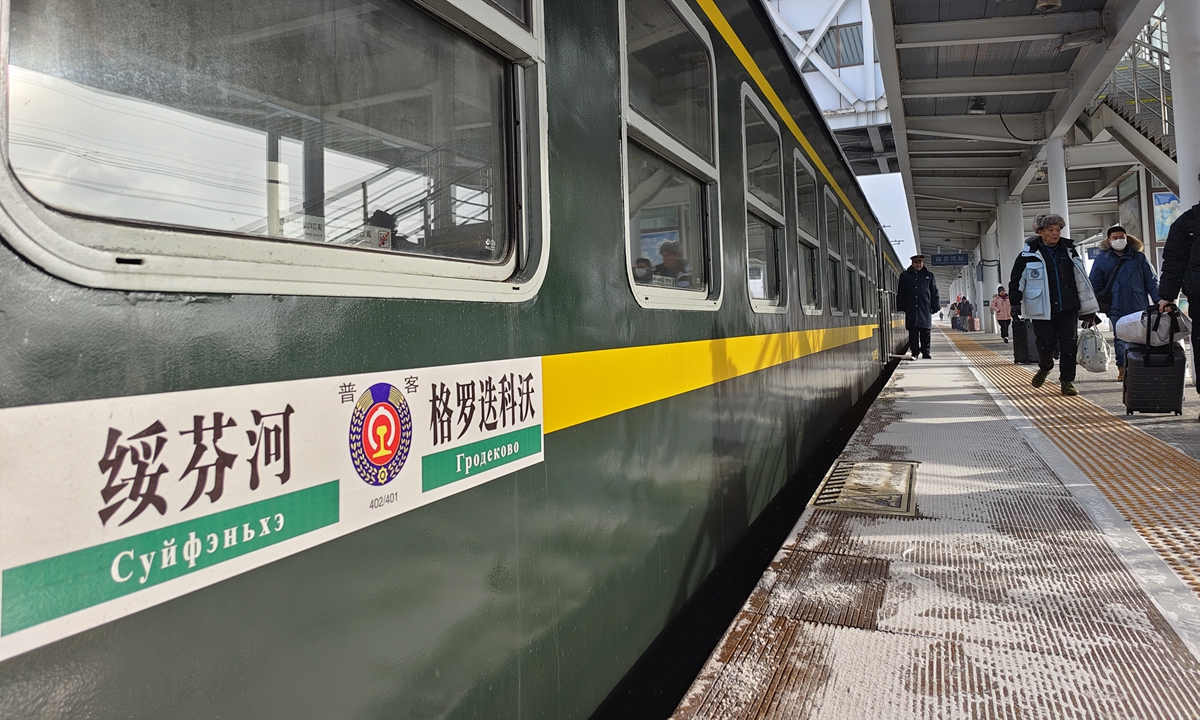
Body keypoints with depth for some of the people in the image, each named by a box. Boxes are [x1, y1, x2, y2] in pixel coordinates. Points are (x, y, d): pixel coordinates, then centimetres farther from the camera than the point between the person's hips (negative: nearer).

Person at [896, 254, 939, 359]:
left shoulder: (929, 276, 13)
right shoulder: (904, 276, 11)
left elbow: (934, 292, 13)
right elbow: (900, 293, 10)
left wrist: (935, 306, 5)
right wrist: (901, 307, 3)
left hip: (925, 308, 0)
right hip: (911, 308, 0)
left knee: (925, 332, 0)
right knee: (913, 332, -1)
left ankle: (926, 353, 5)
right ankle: (914, 352, 4)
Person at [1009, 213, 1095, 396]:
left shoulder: (1069, 252, 10)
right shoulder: (1028, 255, 1)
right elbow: (1016, 281, 4)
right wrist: (1015, 305, -5)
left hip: (1068, 309, 2)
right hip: (1043, 311, -2)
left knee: (1068, 346, -1)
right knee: (1046, 345, -3)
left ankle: (1067, 381, 9)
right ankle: (1044, 367, 29)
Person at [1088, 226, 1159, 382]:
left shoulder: (1139, 257, 9)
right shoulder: (1102, 259, 6)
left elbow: (1151, 281, 11)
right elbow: (1094, 284, 7)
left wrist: (1159, 301, 3)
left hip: (1138, 308, 1)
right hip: (1116, 309, -1)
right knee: (1120, 339, 1)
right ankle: (1122, 368, 7)